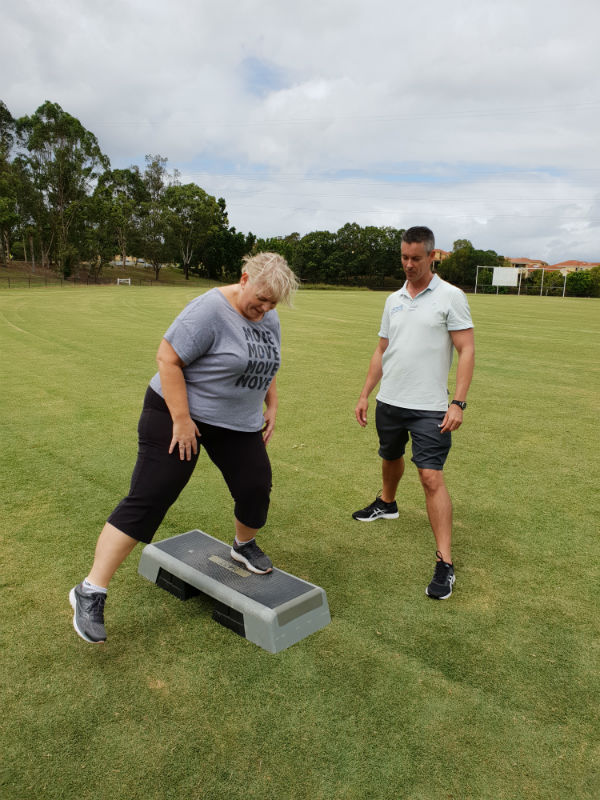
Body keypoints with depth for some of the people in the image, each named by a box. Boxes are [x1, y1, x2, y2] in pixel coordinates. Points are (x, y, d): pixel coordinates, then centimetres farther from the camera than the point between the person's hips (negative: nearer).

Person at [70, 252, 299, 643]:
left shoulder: (269, 319, 4)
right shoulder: (209, 310, -21)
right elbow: (168, 358, -22)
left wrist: (271, 407, 12)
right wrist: (181, 419, -24)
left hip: (238, 422, 7)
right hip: (179, 412, -7)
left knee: (257, 488, 4)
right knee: (149, 498, -10)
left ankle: (244, 545, 36)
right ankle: (91, 591, -3)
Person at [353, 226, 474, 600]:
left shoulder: (450, 297, -6)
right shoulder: (394, 300, 11)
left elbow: (467, 350, -9)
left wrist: (458, 403, -17)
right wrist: (365, 395, 13)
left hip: (429, 407, -5)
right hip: (389, 401, 6)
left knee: (432, 477, -9)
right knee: (391, 457, 23)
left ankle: (445, 563, -2)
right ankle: (387, 503, 53)